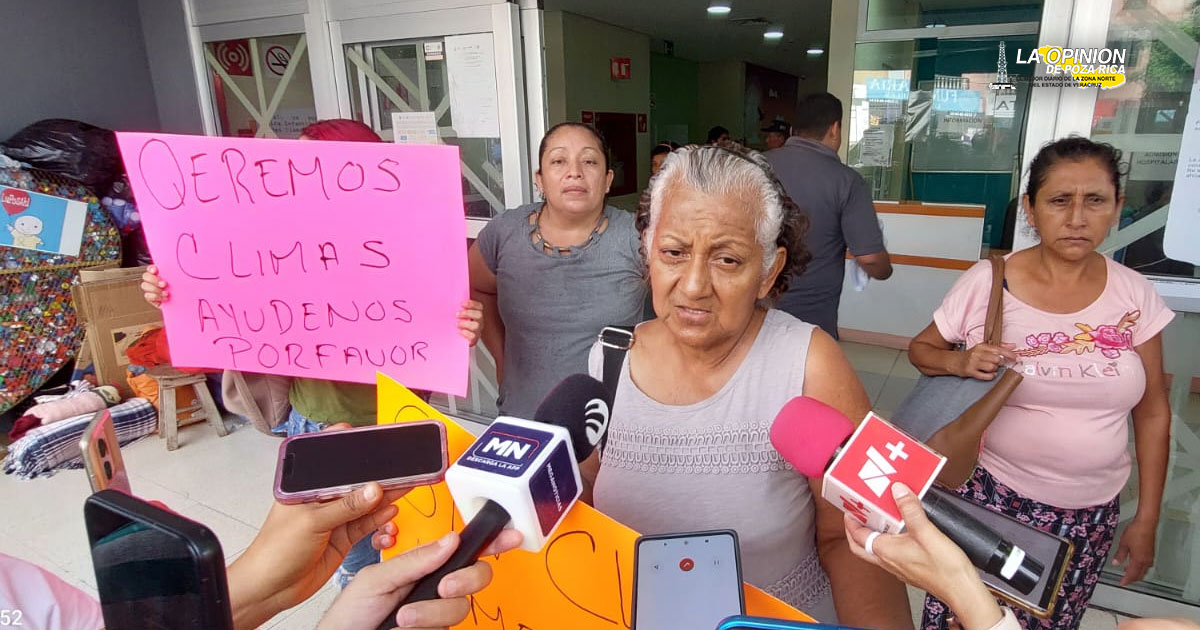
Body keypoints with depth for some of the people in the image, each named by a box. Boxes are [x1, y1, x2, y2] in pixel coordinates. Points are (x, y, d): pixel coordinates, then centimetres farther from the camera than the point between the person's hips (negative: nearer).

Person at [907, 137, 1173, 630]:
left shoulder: (1135, 295, -4)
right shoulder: (986, 281, -13)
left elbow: (1152, 412, 4)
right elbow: (920, 349, 0)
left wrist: (1147, 517, 7)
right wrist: (960, 361, -23)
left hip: (1091, 513, 3)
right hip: (991, 494, -2)